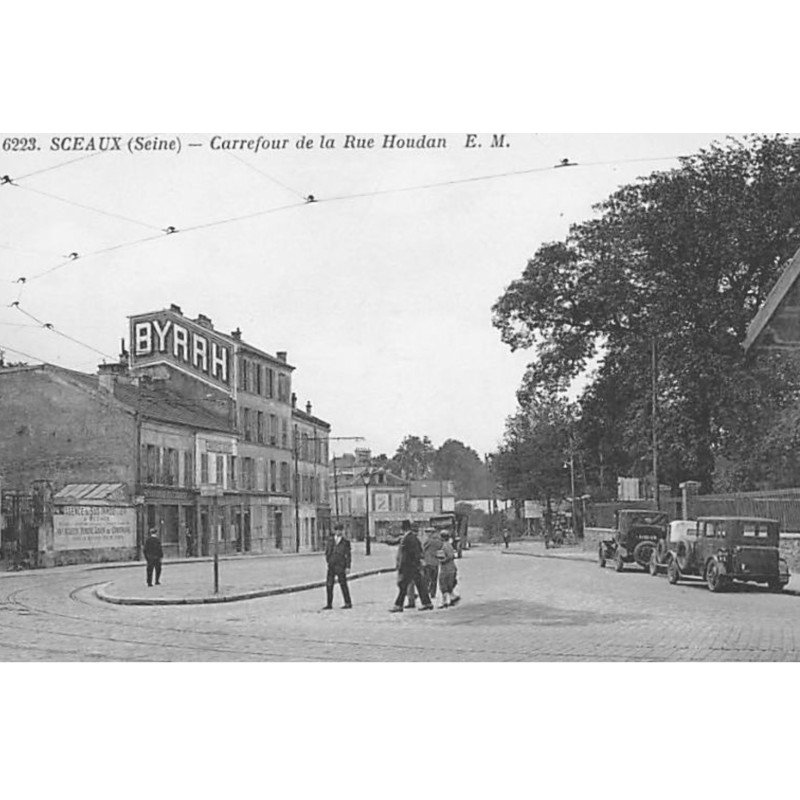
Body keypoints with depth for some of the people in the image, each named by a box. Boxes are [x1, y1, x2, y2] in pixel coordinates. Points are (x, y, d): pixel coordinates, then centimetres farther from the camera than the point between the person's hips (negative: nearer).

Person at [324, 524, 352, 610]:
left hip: (340, 566, -4)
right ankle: (329, 604, 6)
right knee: (329, 585, 1)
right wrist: (328, 561, 4)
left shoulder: (345, 543, 3)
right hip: (331, 566, 4)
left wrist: (348, 567, -6)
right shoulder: (330, 541, 12)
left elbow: (348, 555, 1)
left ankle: (348, 603, 8)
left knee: (343, 584, 0)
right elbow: (326, 552, 17)